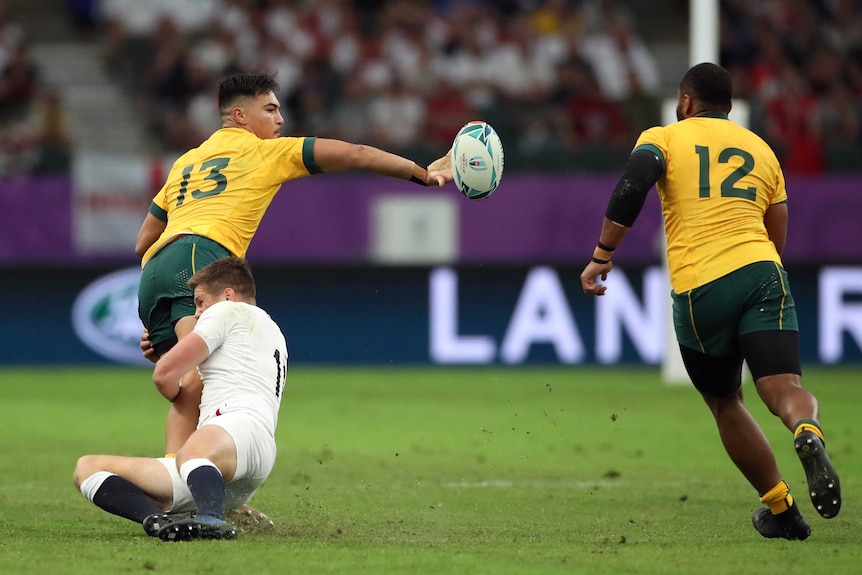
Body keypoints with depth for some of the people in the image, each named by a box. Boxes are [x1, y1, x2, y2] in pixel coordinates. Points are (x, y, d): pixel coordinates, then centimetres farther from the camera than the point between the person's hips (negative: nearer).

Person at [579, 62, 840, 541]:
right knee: (784, 387, -12)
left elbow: (629, 191, -8)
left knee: (725, 404, 16)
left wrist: (601, 258, -4)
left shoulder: (663, 138, 12)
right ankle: (808, 434, -47)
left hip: (698, 288, -2)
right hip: (761, 273, 2)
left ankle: (781, 509, 17)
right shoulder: (761, 148, 23)